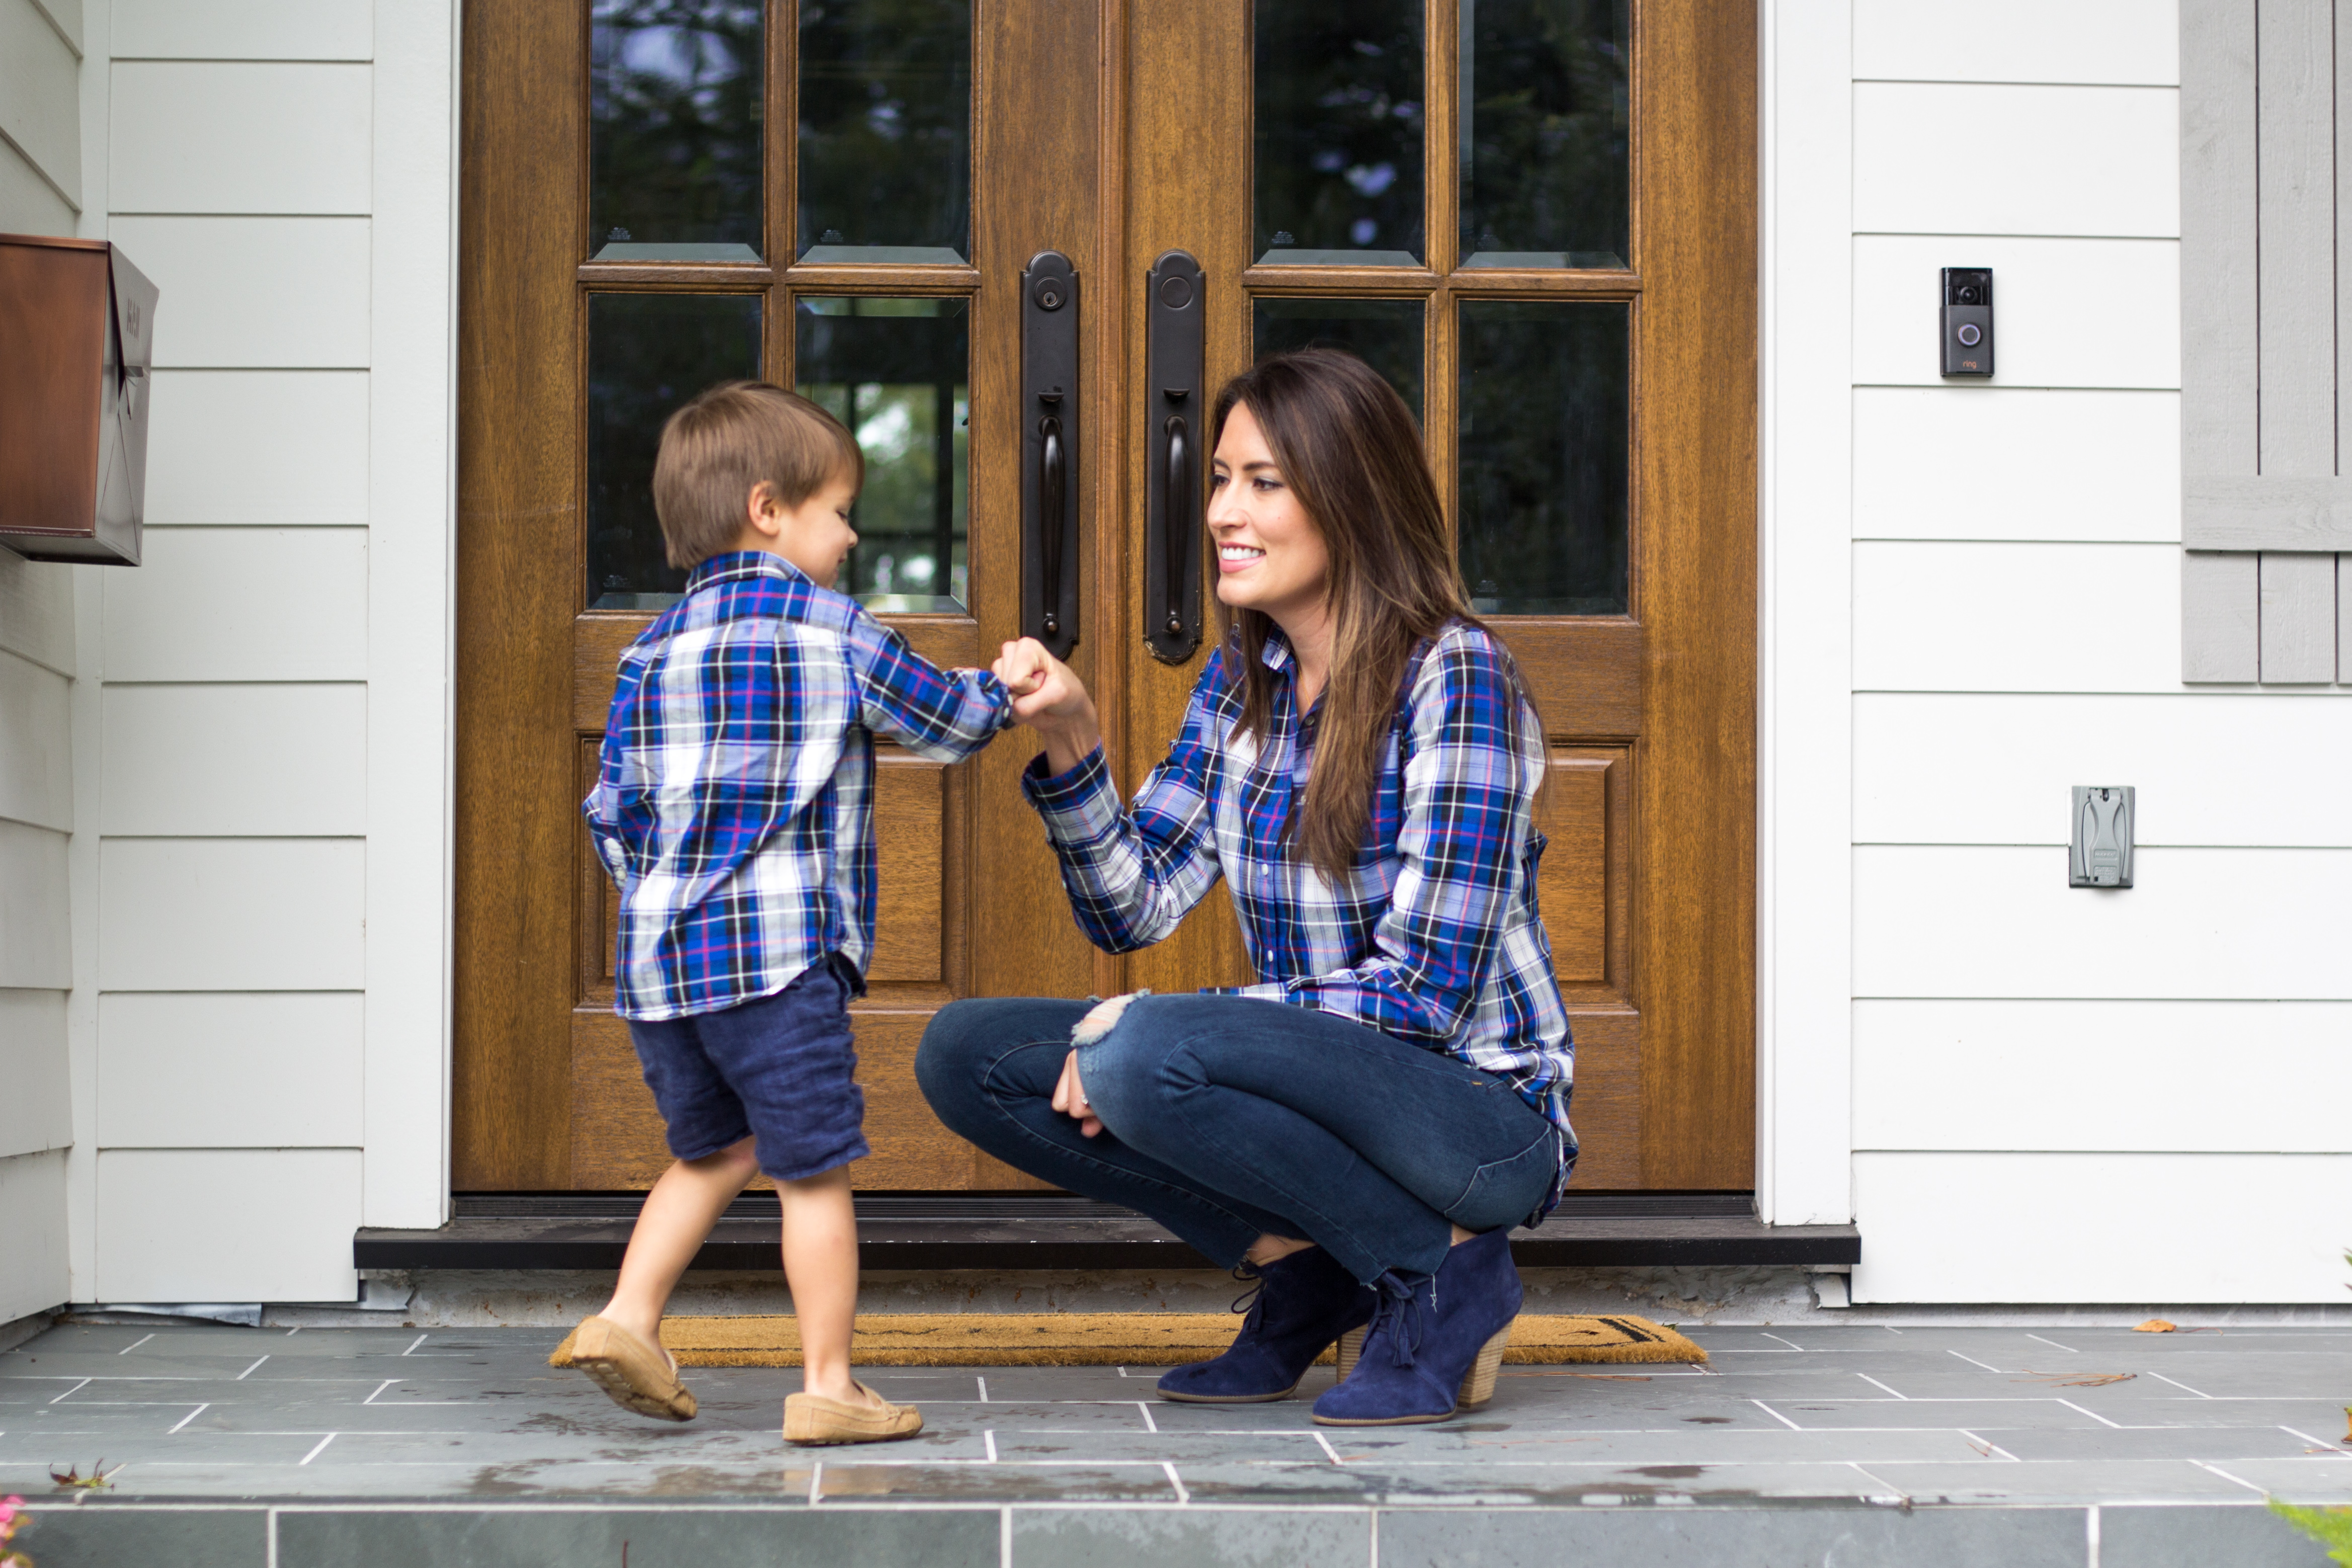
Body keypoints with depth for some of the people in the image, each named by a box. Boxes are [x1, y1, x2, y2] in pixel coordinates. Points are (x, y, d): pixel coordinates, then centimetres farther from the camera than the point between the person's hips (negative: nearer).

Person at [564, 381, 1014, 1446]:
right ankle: (827, 1388, 5)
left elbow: (612, 809, 14)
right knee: (814, 1170, 1)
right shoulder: (829, 630, -2)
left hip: (657, 956, 6)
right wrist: (1002, 690, 30)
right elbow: (951, 721, 9)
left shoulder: (654, 650, 12)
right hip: (779, 955, -6)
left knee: (711, 1152, 23)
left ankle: (627, 1317, 14)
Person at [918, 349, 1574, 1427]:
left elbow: (1426, 990, -21)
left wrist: (1149, 1021, -21)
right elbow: (1131, 908, 5)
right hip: (1327, 1085, 8)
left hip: (1479, 1111, -8)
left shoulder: (1453, 676, -16)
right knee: (964, 1054, -4)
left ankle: (1449, 1271, -11)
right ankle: (1305, 1265, -1)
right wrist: (1070, 740, -12)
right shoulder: (1242, 680, 6)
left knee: (1144, 1057, -32)